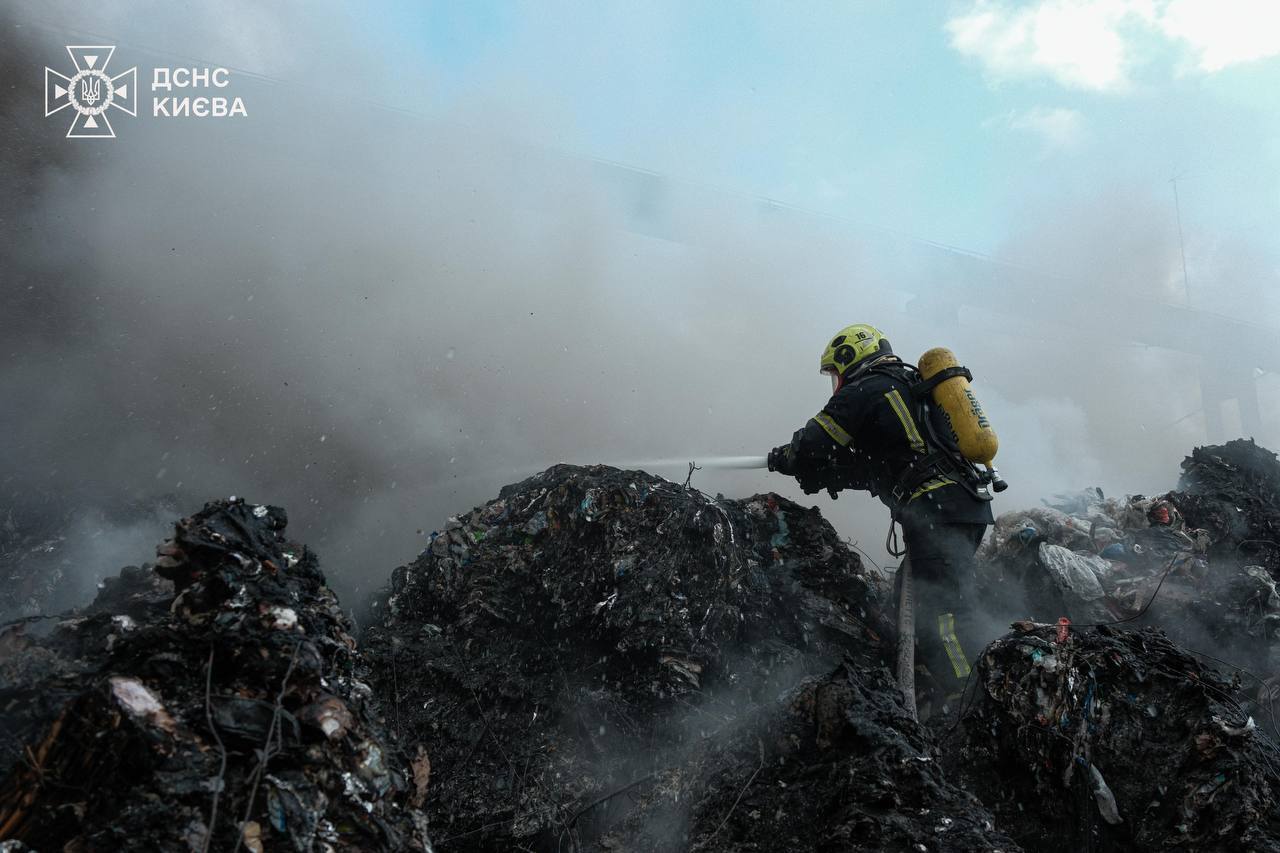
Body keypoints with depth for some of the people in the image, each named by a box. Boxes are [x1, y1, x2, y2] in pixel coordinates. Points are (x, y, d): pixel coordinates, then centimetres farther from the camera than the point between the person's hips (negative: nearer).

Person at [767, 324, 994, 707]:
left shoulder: (863, 391, -1)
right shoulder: (911, 385, 28)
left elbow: (810, 452, -2)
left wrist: (782, 458, 19)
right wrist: (827, 474, 26)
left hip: (936, 512, -10)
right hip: (971, 505, 10)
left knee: (942, 619, -13)